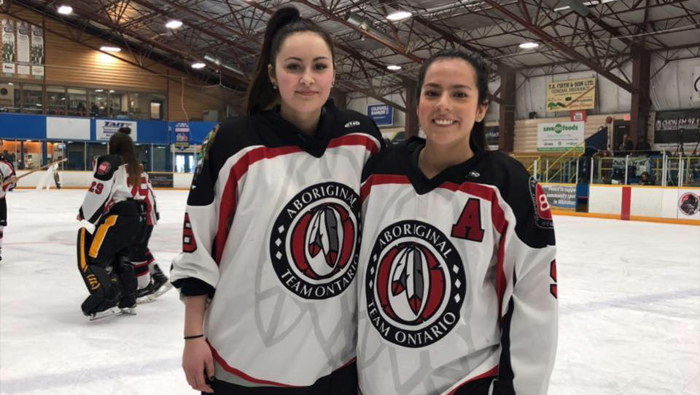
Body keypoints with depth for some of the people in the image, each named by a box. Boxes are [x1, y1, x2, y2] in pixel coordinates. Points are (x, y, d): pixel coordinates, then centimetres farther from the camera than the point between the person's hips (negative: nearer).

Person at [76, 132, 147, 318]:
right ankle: (127, 301, 22)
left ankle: (106, 299, -20)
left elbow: (99, 190, -11)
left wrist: (85, 214, -2)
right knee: (121, 259, 22)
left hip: (118, 217, -8)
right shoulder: (137, 166, 23)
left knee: (92, 257, -7)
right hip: (138, 218, 9)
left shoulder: (110, 162, -2)